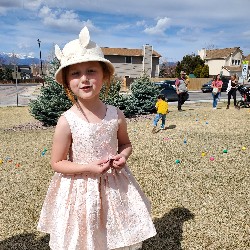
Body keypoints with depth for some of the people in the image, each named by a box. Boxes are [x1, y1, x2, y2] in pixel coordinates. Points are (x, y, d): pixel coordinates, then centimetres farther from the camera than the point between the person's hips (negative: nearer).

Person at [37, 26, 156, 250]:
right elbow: (57, 163, -9)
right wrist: (88, 168, -20)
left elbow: (126, 143, 11)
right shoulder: (67, 122, -17)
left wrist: (123, 156, -11)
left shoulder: (116, 115, -8)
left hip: (114, 187, 3)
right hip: (80, 190, -2)